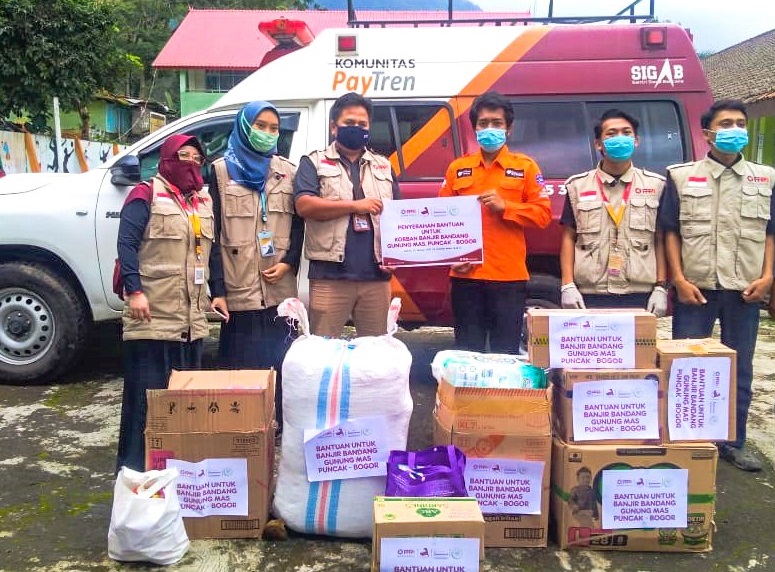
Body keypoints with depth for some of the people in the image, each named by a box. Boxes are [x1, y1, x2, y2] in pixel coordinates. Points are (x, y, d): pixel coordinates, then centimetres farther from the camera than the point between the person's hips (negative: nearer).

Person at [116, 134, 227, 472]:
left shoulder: (204, 200, 18)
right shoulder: (146, 195, -3)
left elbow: (212, 249, 21)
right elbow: (126, 242, -11)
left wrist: (218, 292, 15)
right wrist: (135, 290, -20)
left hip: (191, 317, 7)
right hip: (153, 314, -7)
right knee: (147, 392, -5)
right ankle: (135, 468, 5)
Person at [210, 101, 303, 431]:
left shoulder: (288, 171, 13)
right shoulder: (221, 170, 5)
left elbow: (298, 223, 12)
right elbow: (213, 227, 0)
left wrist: (288, 263, -4)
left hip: (281, 288, 3)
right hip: (240, 288, -2)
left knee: (280, 356, 5)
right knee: (243, 359, 0)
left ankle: (278, 422, 17)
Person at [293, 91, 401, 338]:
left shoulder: (383, 166, 19)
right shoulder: (314, 162, 7)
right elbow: (304, 205, -9)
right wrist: (355, 206, -10)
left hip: (376, 275, 4)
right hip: (330, 275, -3)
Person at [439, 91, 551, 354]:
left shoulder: (525, 166, 6)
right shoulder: (457, 168, 11)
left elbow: (543, 214, 1)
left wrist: (504, 206, -12)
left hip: (508, 276, -2)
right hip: (466, 274, 2)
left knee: (506, 352, 4)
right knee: (467, 351, 8)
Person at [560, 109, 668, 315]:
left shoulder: (656, 185, 9)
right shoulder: (578, 185, 8)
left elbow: (660, 240, 8)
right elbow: (569, 238, 7)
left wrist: (661, 288, 1)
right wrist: (568, 286, -1)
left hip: (640, 296, 0)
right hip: (590, 296, 0)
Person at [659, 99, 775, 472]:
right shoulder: (681, 177, 3)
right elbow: (670, 232, 1)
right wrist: (680, 279, -7)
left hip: (745, 290, 2)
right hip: (695, 288, -2)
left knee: (739, 369, 10)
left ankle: (733, 443, 24)